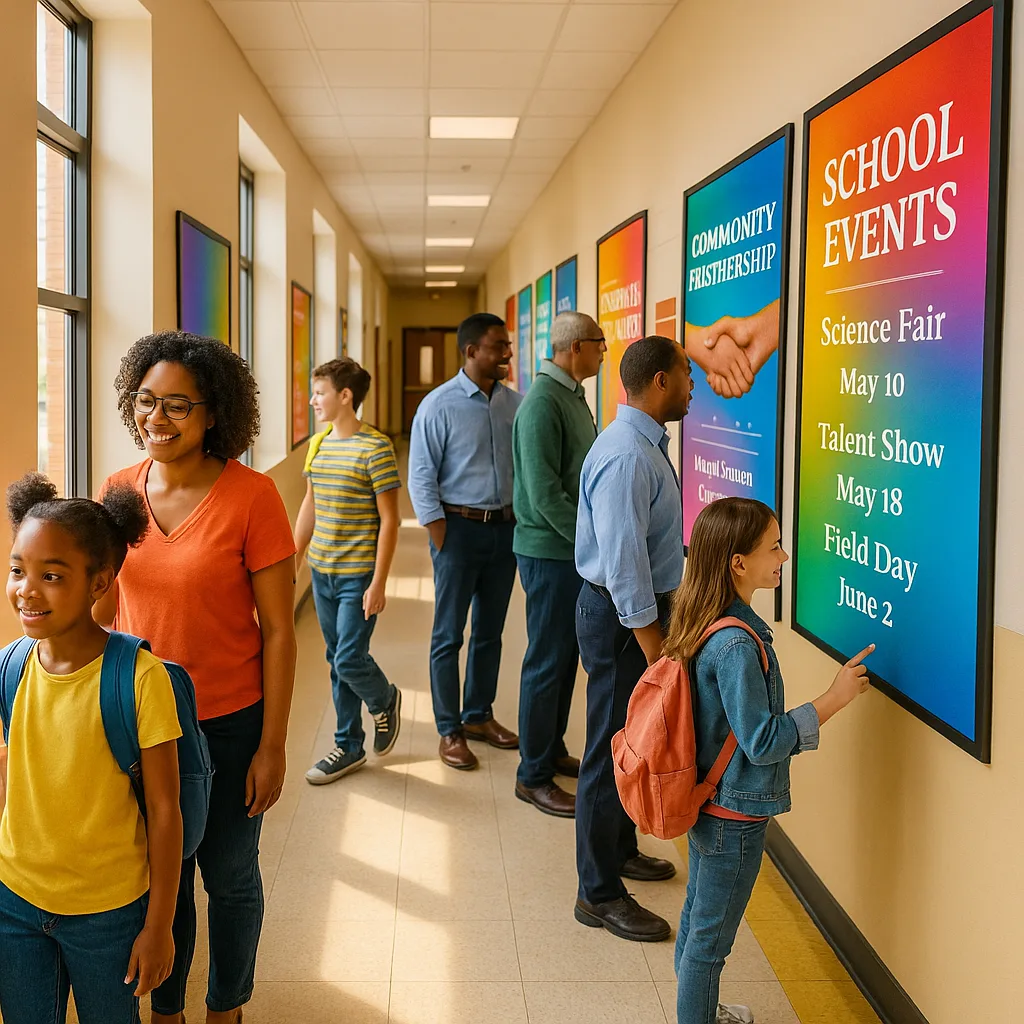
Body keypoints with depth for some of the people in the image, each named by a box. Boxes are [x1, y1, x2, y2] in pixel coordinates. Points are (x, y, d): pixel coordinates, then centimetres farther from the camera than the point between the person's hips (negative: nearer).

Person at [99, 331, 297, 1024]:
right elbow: (104, 608, 8)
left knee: (228, 876, 16)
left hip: (230, 726, -3)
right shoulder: (119, 492, -2)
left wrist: (273, 745, -11)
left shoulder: (251, 495, -15)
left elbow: (278, 630, -12)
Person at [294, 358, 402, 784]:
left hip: (358, 574, -7)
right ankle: (348, 746, 23)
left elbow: (389, 520, -13)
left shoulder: (375, 448, -13)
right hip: (322, 571, 7)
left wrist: (378, 583, -16)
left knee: (349, 660, -7)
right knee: (337, 661, 12)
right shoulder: (317, 445, 7)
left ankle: (385, 701, 25)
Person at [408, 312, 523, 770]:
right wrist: (443, 543, -12)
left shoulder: (515, 403, 3)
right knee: (449, 635, 3)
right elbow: (421, 480, -10)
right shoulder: (439, 406, -10)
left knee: (490, 631, 15)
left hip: (505, 527, 5)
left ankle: (479, 715, 30)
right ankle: (449, 731, 13)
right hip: (459, 526, -5)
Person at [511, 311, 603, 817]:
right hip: (550, 551, -9)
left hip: (576, 548, 9)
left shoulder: (573, 395, 11)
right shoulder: (542, 402, -19)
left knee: (567, 655, 18)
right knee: (547, 662, -1)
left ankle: (553, 749, 33)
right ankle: (533, 776, 10)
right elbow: (544, 493, -24)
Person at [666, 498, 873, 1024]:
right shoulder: (737, 645, -29)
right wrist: (833, 699, -20)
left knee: (697, 917, 24)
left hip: (707, 800, 9)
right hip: (734, 815, -9)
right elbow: (762, 741, -26)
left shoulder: (702, 625, 0)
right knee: (711, 935, 7)